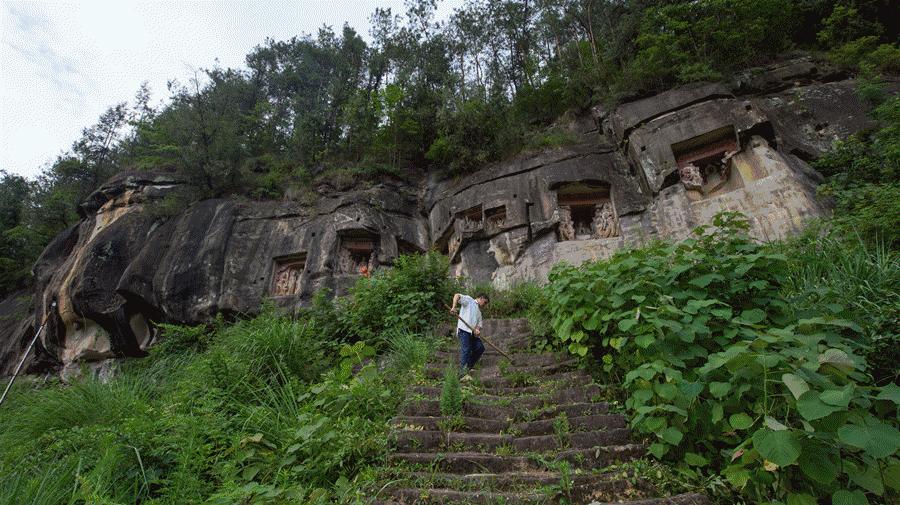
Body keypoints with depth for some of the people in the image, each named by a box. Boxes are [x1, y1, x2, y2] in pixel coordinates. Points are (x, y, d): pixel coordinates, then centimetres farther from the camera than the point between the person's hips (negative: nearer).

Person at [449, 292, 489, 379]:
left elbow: (479, 324, 16)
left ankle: (468, 367, 18)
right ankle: (464, 374, -18)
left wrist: (477, 329, -9)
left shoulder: (479, 312, 29)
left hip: (472, 332, 8)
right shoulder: (469, 300, 8)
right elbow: (457, 295, -7)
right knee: (465, 350, -16)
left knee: (480, 348, 4)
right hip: (463, 330, -8)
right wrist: (454, 307, -24)